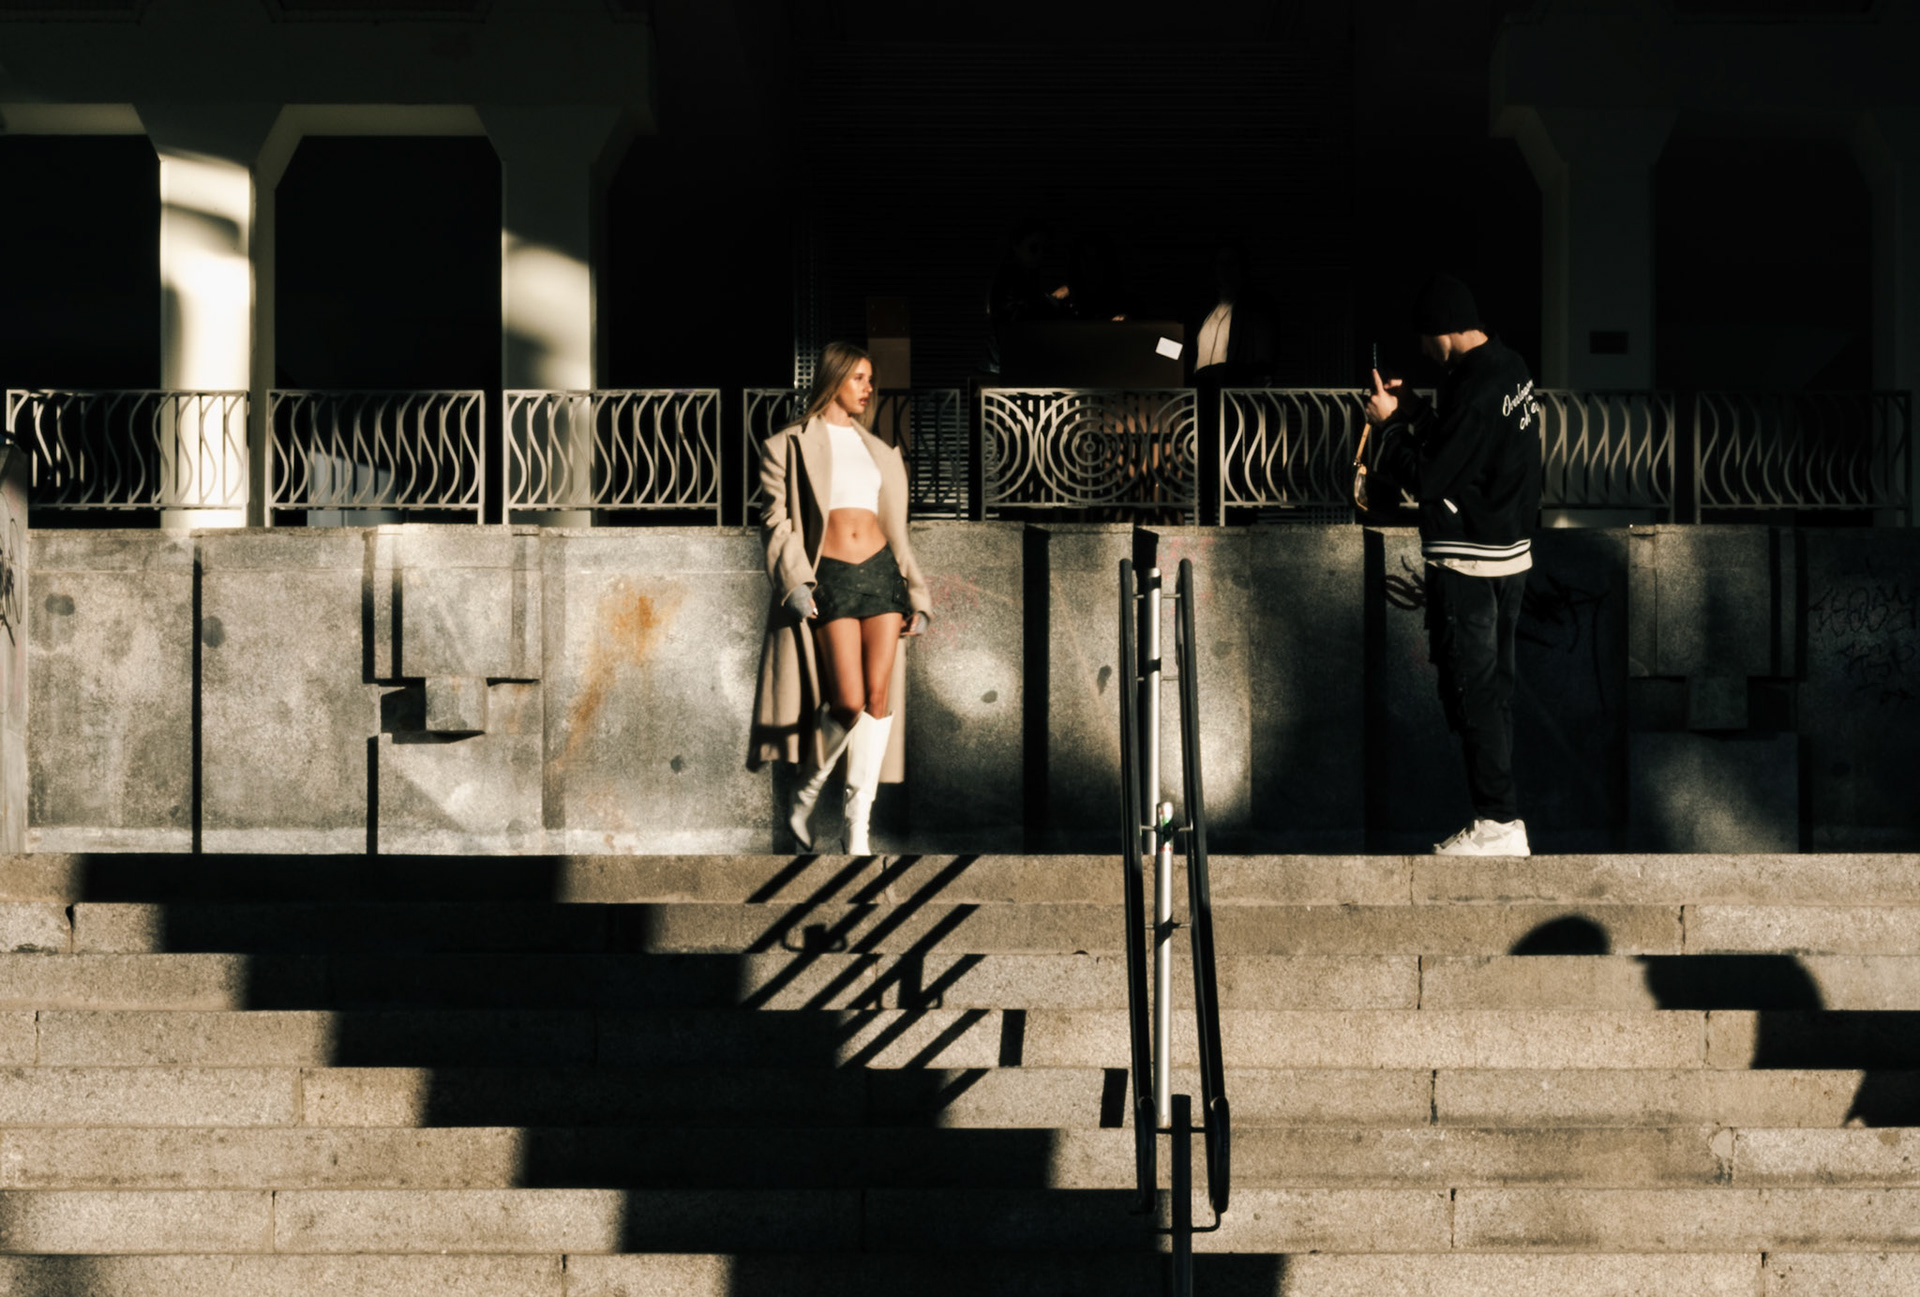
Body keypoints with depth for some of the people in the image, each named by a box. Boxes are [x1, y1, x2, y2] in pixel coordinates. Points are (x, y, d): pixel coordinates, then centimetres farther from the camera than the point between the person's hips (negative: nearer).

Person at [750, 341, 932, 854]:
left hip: (880, 573, 5)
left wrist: (917, 595, 12)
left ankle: (859, 825, 0)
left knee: (878, 696, -5)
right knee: (848, 702, -14)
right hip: (829, 579, -5)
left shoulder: (877, 450, 19)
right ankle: (807, 794, 11)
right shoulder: (790, 446, 4)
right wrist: (793, 582, -17)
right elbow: (777, 521, -3)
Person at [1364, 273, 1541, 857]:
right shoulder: (1513, 370, 9)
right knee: (1493, 688, 14)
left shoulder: (1475, 391, -22)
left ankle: (1498, 823, -2)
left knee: (1472, 690, -4)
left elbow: (1427, 479, -19)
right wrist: (1410, 407, 15)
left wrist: (1389, 424, -6)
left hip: (1467, 562, -10)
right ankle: (1499, 817, 18)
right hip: (1510, 553, 10)